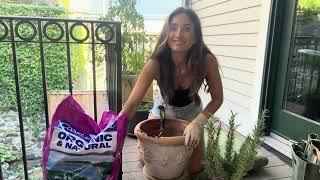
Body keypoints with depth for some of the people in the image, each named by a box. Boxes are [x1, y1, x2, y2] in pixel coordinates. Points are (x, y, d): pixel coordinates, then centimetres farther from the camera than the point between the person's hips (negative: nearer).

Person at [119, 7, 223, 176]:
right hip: (162, 111, 0)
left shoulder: (207, 60, -31)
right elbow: (131, 104, -34)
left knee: (194, 168, 3)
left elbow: (217, 99, -18)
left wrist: (198, 122, -35)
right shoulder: (156, 63, -34)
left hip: (191, 112, 1)